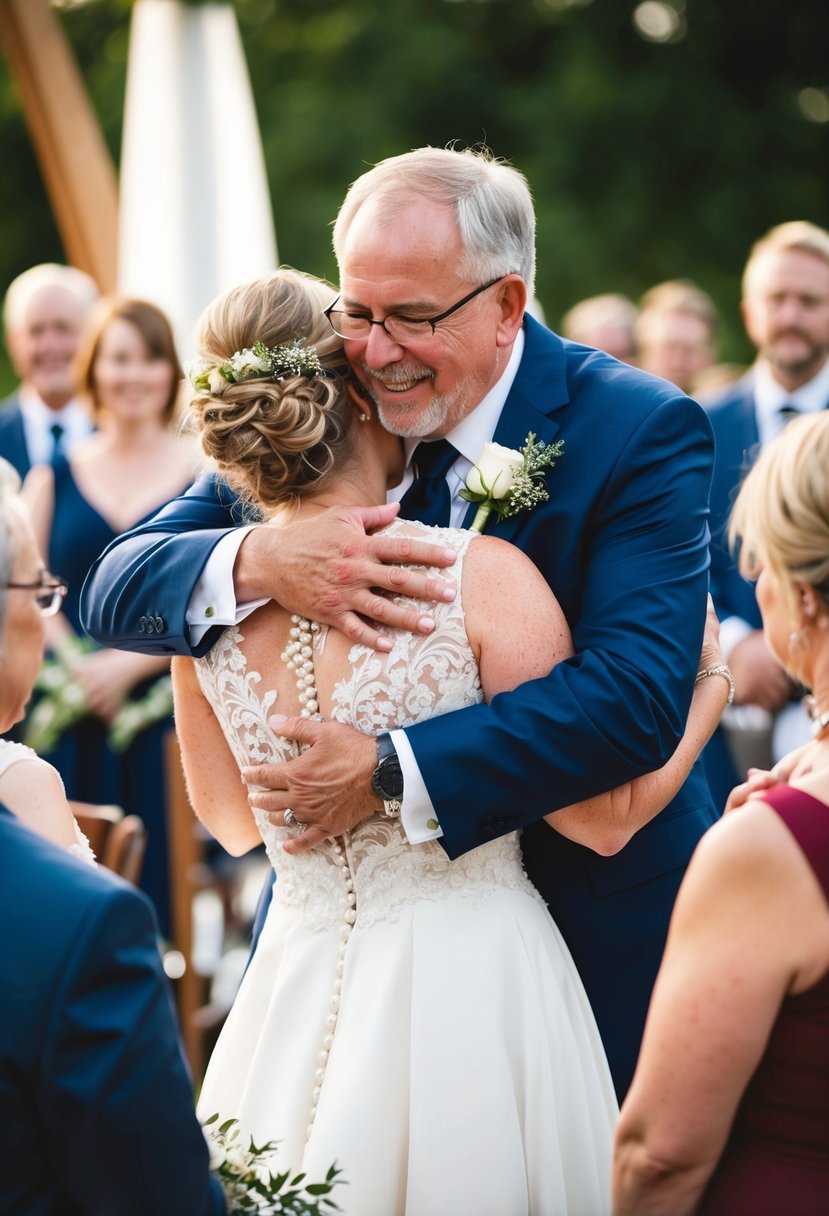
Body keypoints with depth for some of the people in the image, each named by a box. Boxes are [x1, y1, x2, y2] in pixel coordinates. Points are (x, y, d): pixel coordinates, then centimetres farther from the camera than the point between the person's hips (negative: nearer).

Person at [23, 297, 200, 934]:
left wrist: (131, 662, -12)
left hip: (174, 718, -2)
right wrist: (83, 672, -10)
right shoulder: (54, 478, 11)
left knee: (166, 873, -4)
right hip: (74, 726, 2)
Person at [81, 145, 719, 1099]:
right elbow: (112, 592, -7)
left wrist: (392, 772, -31)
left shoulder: (640, 431, -15)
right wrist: (256, 560, -29)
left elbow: (639, 695, -27)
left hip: (590, 933, -3)